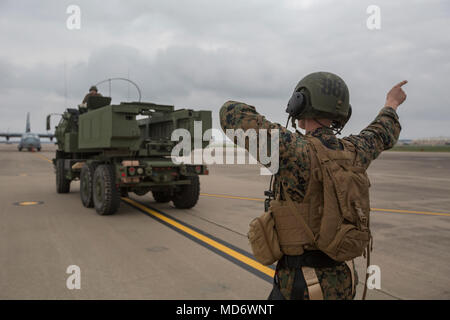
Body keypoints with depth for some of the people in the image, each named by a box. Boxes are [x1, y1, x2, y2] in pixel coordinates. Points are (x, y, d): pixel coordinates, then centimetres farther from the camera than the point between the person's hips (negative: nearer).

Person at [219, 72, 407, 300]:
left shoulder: (299, 150, -24)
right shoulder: (351, 152, -2)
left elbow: (232, 114, -25)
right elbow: (381, 135, 22)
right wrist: (391, 104, 44)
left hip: (301, 285, -7)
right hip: (339, 279, 7)